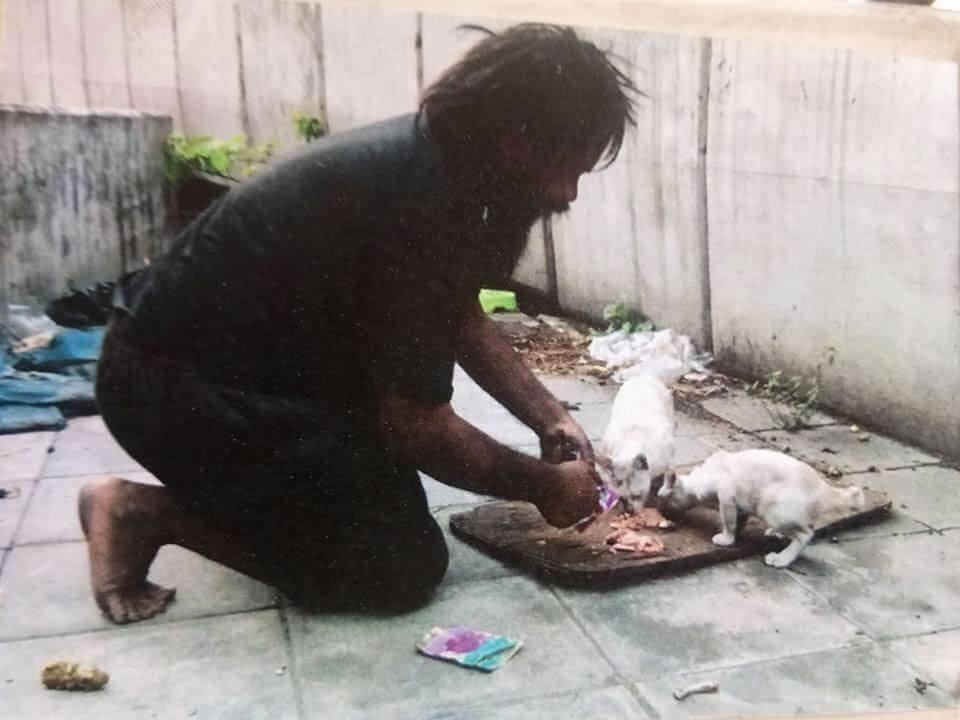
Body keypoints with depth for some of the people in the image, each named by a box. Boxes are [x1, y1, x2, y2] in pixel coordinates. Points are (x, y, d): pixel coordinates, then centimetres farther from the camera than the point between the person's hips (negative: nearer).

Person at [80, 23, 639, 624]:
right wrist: (544, 486, -8)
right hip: (177, 386, -9)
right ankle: (151, 512, -4)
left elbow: (464, 320, 14)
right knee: (402, 565, -7)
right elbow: (417, 427, -22)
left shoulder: (433, 153, 0)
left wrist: (549, 417, 5)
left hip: (230, 357, 10)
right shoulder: (415, 202, -28)